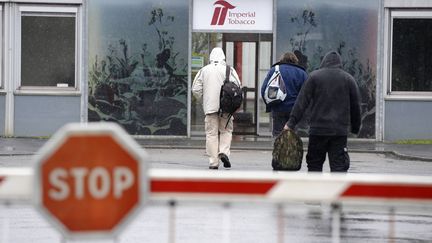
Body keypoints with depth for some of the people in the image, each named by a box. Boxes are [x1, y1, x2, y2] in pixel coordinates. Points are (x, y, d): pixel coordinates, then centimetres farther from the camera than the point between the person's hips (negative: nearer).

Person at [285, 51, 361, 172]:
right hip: (340, 130, 1)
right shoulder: (348, 79, 8)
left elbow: (302, 102, -3)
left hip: (318, 130, -1)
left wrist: (291, 122, -3)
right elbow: (355, 106, 10)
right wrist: (355, 128, 19)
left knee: (314, 163, 9)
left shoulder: (314, 76, 2)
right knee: (339, 165, -1)